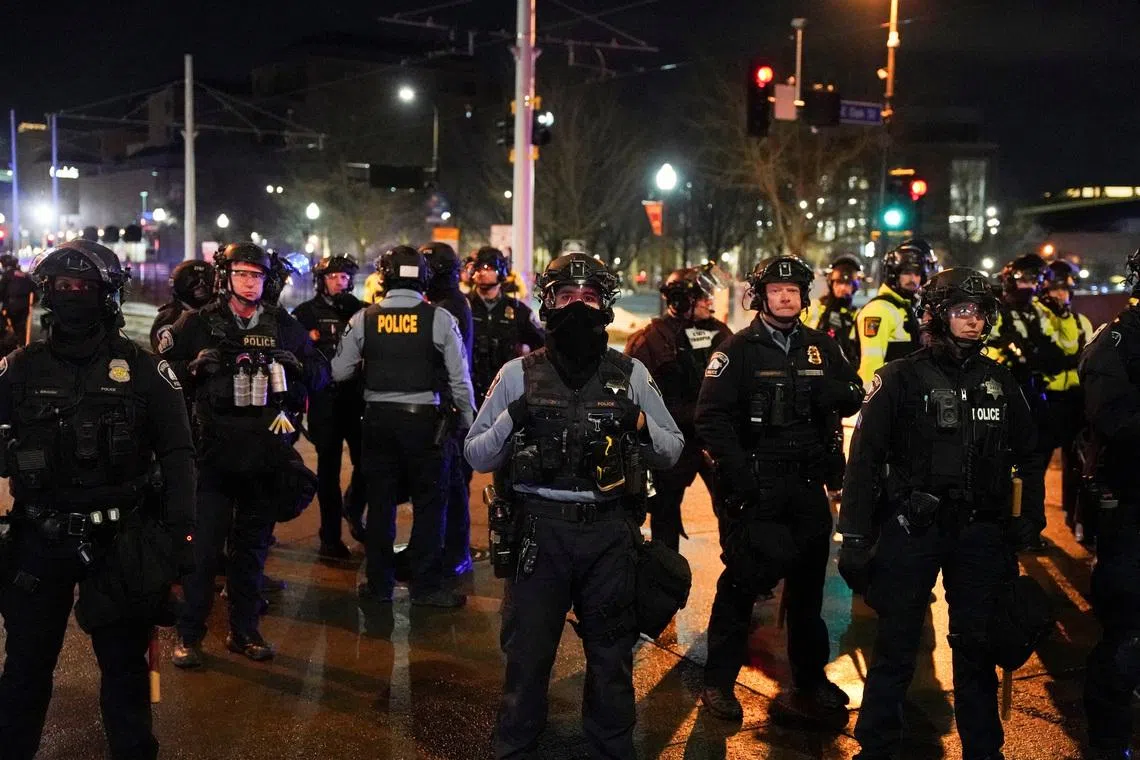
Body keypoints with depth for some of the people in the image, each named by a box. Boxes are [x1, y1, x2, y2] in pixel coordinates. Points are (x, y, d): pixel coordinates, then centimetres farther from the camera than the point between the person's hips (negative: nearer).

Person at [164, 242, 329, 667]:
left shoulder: (284, 326, 10)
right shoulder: (198, 324, 3)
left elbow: (321, 374, 11)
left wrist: (296, 364, -9)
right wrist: (196, 366, -16)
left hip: (267, 452, 3)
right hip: (215, 449, -3)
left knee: (253, 545, 12)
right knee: (204, 544, -3)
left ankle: (244, 631, 24)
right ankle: (189, 635, 10)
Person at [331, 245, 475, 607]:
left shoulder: (363, 319, -2)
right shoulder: (439, 319, -8)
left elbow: (339, 372, 2)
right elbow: (459, 378, -6)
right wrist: (468, 421, 5)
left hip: (378, 418, 2)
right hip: (424, 418, -2)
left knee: (380, 502, 12)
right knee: (429, 503, 7)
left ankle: (378, 583, 21)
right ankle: (426, 586, 10)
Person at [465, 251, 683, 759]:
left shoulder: (631, 374, 3)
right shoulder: (519, 374, -1)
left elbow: (672, 451, 8)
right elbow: (476, 456, 0)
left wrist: (641, 426, -13)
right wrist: (513, 419, -18)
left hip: (611, 533, 2)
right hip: (540, 531, -1)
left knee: (611, 653, 16)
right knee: (527, 651, 11)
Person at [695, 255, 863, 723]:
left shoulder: (821, 347, 10)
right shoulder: (738, 350, -4)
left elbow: (853, 396, 11)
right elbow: (711, 416, -11)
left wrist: (832, 391, -13)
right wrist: (738, 471, -20)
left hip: (809, 484, 5)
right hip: (756, 486, -5)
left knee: (808, 582, 14)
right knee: (743, 580, -3)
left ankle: (809, 682, 29)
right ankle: (718, 681, 11)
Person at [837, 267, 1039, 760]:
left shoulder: (999, 381, 9)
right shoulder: (902, 377, -3)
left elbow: (1027, 456, 16)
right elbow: (865, 457, -7)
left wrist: (1030, 521, 11)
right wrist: (855, 536, -11)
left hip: (980, 530, 3)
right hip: (912, 528, -3)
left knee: (976, 644, 12)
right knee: (896, 645, 3)